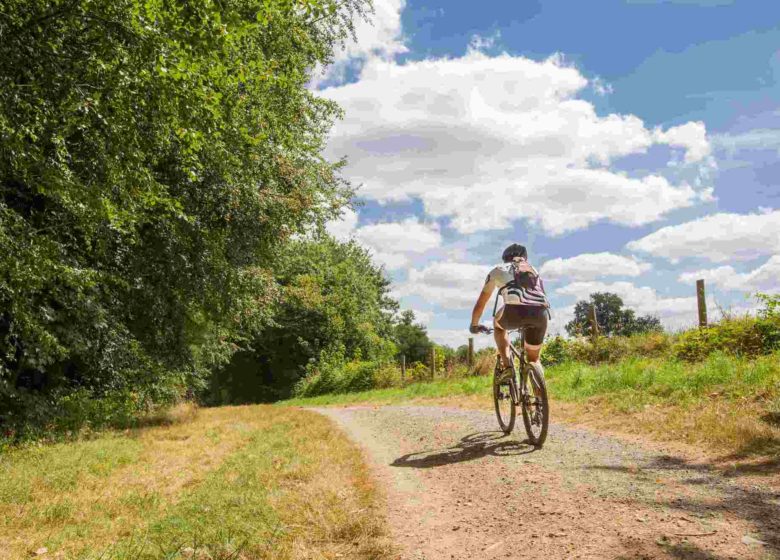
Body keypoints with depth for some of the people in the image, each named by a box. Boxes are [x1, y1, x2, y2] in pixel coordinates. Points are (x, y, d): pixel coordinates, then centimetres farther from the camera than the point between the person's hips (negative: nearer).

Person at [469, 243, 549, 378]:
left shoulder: (499, 270, 27)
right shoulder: (534, 271, 35)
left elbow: (481, 302, 33)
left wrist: (474, 324, 48)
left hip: (515, 311, -3)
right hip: (541, 313, 3)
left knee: (498, 324, 32)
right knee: (533, 359, 24)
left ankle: (507, 366, 16)